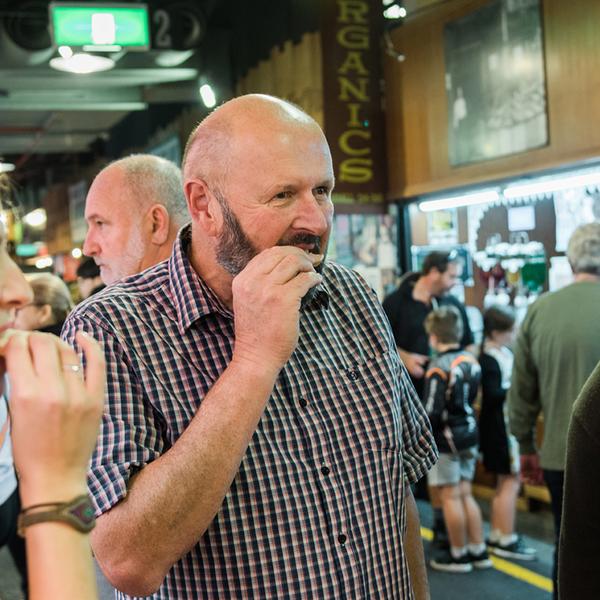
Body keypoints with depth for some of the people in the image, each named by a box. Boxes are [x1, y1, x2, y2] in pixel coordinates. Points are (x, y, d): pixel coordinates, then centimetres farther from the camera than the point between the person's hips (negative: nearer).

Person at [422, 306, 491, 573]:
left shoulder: (439, 368, -20)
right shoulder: (471, 360, 2)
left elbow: (433, 413, -21)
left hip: (446, 440, -7)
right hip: (468, 434, 7)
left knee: (451, 496, 4)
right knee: (465, 494, 16)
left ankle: (458, 555, 14)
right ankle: (478, 550, 22)